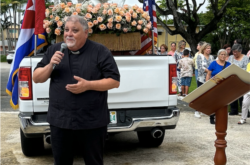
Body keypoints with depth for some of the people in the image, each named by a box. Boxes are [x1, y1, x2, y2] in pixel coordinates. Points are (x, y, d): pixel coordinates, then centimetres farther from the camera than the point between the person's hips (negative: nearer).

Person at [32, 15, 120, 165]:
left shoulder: (100, 51, -4)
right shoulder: (54, 50, 7)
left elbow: (115, 81, -7)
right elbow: (37, 78, 9)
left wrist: (88, 85, -19)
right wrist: (51, 65, -11)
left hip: (92, 121, -3)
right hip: (60, 120, 3)